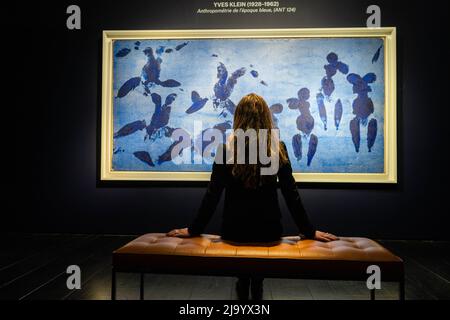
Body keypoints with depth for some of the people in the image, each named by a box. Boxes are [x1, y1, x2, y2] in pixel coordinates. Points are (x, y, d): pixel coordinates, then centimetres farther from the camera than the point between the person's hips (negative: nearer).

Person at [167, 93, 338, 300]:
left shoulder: (226, 150, -11)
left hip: (235, 229, 0)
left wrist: (194, 229, -1)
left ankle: (243, 291, 38)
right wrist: (309, 231, 4)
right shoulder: (278, 150, -8)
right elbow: (291, 194, -6)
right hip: (268, 229, 1)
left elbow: (212, 195, -11)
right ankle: (256, 290, 36)